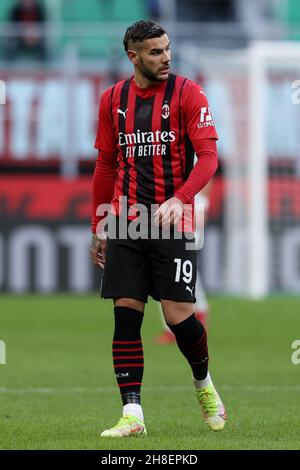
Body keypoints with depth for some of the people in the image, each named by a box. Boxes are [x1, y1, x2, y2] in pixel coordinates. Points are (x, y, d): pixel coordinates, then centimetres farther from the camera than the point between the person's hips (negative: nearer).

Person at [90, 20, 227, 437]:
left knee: (179, 315, -7)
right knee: (126, 314, -4)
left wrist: (178, 199, -28)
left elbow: (208, 156, -11)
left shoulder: (187, 94, -4)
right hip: (126, 224, 3)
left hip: (173, 222, -3)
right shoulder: (113, 100, 8)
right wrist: (98, 228, 14)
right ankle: (132, 414, -2)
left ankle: (203, 383, 23)